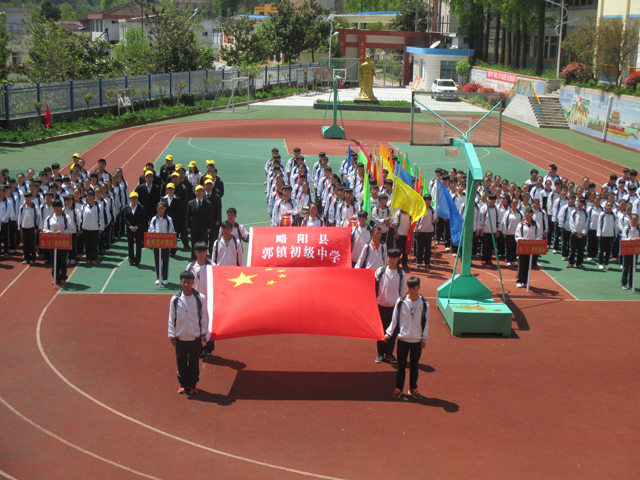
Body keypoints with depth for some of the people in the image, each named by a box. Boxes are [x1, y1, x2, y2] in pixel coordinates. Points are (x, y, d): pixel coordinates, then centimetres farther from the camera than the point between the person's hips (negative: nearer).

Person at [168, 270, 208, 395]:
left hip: (195, 337, -1)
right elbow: (171, 318, 2)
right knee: (181, 362, 10)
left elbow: (204, 317, 1)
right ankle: (183, 384, 26)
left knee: (194, 362, 10)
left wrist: (203, 334, 1)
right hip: (180, 337, 1)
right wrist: (172, 335, 0)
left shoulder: (200, 298, -7)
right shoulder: (175, 299, -4)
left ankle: (193, 384, 25)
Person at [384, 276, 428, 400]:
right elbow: (394, 319, 2)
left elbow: (425, 322, 2)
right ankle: (398, 388, 21)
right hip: (403, 339, 0)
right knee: (401, 366, 8)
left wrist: (424, 338, 3)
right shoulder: (400, 301, -7)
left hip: (417, 340, 0)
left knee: (414, 366, 12)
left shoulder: (424, 304, -5)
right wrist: (388, 333, -1)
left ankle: (413, 389, 25)